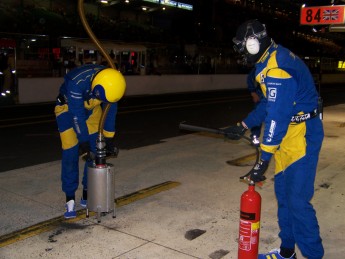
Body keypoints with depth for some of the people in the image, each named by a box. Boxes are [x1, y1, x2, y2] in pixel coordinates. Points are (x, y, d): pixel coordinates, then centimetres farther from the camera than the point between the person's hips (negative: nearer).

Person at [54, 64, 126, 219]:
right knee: (71, 153, -11)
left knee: (95, 151, -1)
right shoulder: (76, 82, -39)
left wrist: (109, 139, -10)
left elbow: (110, 110, -13)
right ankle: (70, 199, -1)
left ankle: (87, 195, 12)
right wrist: (83, 141, -24)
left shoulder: (110, 82, -24)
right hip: (68, 108, -4)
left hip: (91, 109, 5)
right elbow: (77, 114, -31)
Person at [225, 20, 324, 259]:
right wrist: (243, 126, 19)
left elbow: (277, 115, -26)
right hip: (288, 134, 10)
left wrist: (263, 160, -23)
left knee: (297, 200, -9)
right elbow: (268, 103, 20)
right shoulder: (271, 61, 11)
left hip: (302, 135, -10)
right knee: (283, 193, 15)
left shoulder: (277, 66, -22)